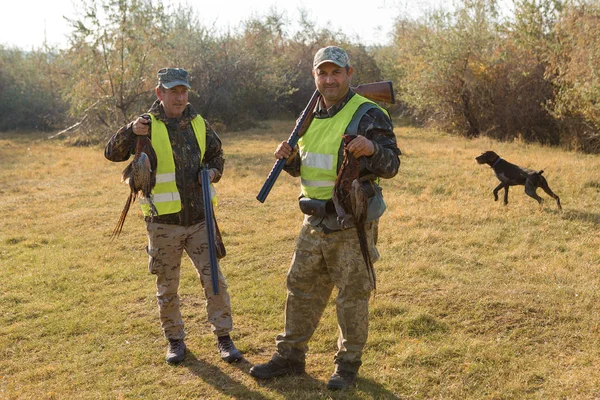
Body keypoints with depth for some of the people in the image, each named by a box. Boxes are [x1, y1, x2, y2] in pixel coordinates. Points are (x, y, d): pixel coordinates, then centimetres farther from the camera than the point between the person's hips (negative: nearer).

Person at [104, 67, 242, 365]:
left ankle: (223, 338, 14)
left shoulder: (199, 124, 7)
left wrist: (213, 171, 1)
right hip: (163, 224, -2)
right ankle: (174, 340, 26)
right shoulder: (147, 126, -4)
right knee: (167, 287, 9)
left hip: (199, 220, 3)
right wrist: (130, 132, -28)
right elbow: (112, 153, -10)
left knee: (214, 280, 3)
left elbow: (216, 154, 23)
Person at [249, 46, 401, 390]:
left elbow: (392, 166, -15)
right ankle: (290, 356, 28)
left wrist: (372, 148, -35)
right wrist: (289, 158, -4)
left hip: (352, 224, -7)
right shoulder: (311, 116, 10)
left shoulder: (368, 115, -11)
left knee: (352, 296, 5)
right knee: (301, 290, 15)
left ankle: (349, 364, 21)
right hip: (315, 222, 7)